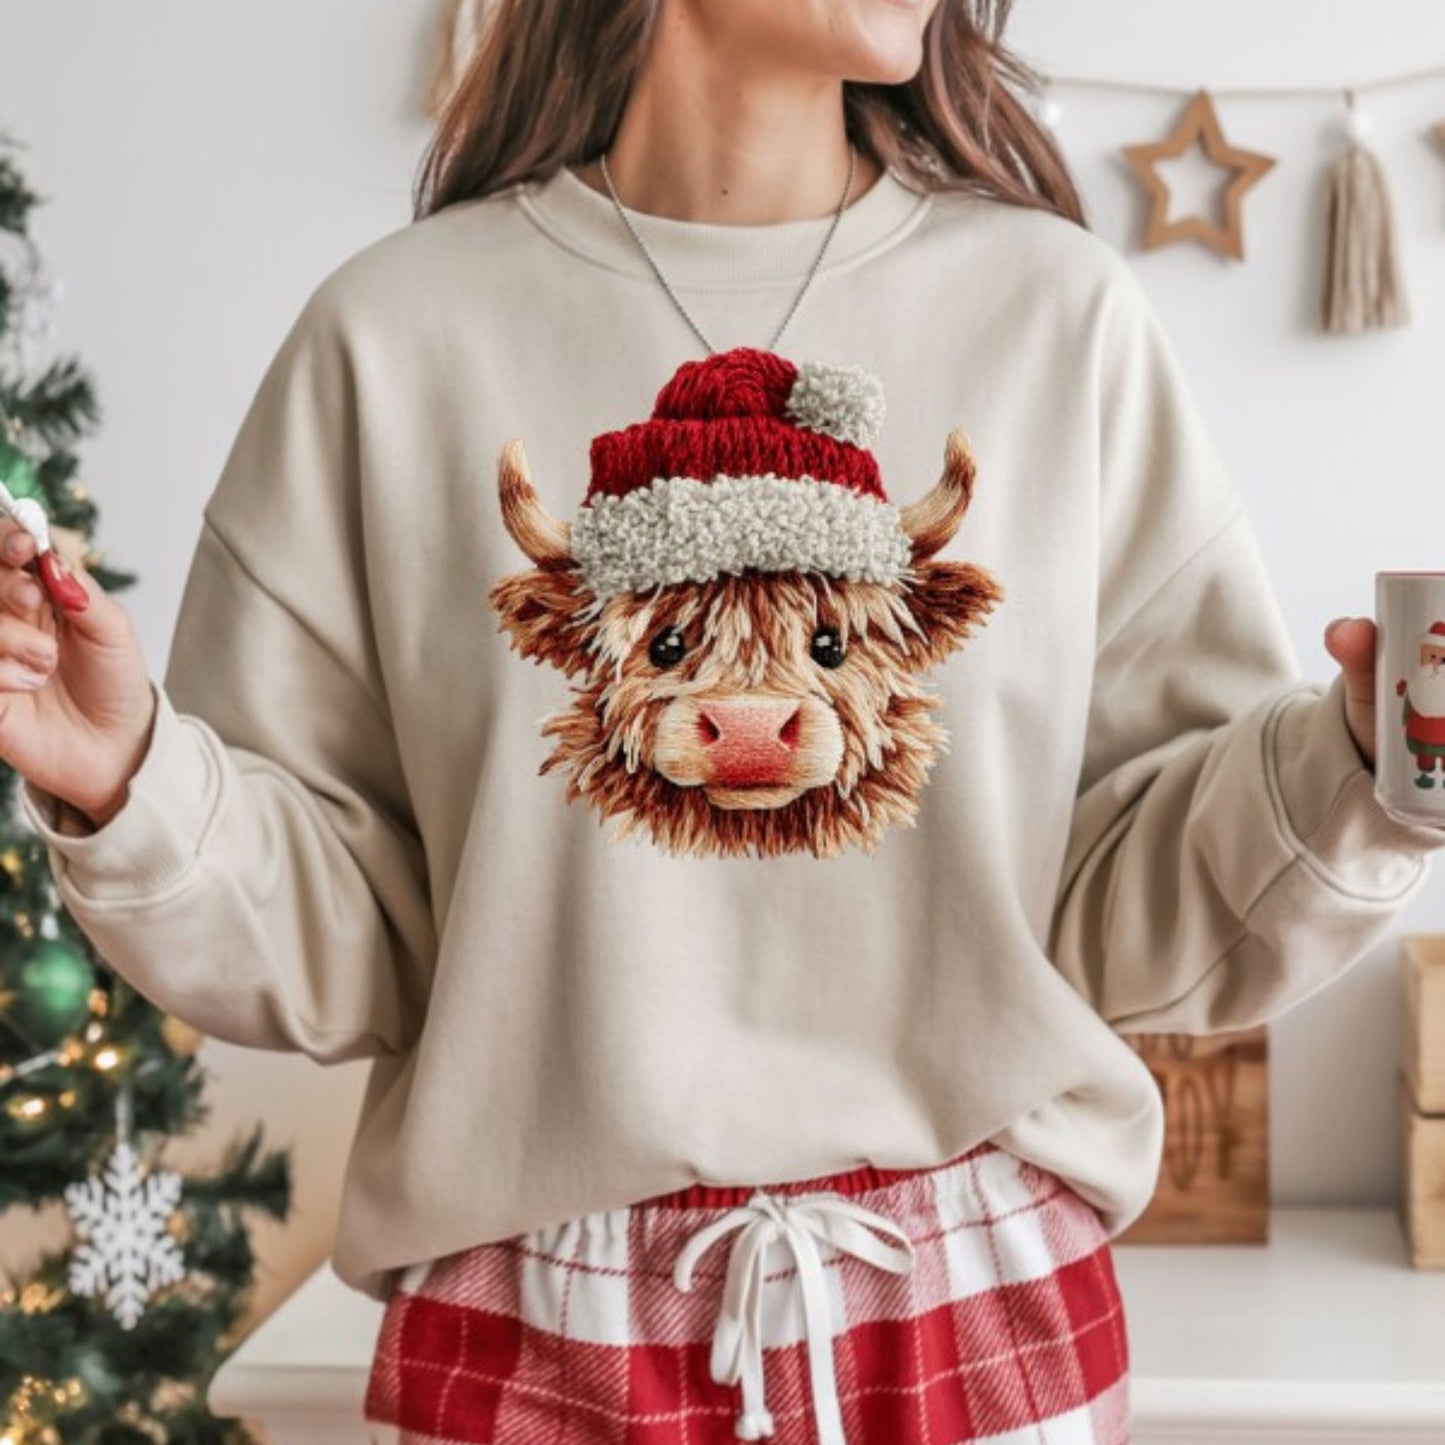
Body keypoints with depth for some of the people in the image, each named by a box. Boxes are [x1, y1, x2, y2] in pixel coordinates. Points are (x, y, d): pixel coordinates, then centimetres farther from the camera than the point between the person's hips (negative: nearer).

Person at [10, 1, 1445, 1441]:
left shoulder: (1061, 310, -2)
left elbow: (1131, 899, -1)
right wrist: (127, 783, -19)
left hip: (986, 1317, 1)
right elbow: (335, 928, -2)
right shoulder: (394, 331, -3)